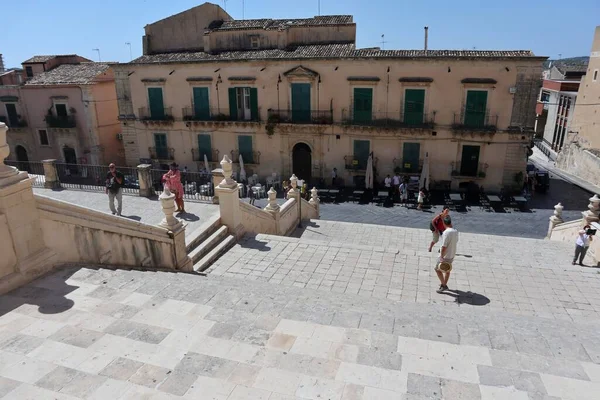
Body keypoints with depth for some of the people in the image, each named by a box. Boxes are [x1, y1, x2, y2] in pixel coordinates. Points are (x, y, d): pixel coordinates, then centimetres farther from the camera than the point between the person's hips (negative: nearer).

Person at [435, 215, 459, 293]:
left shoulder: (446, 232, -25)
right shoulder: (455, 231, 0)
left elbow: (444, 246, -25)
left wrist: (441, 257, -21)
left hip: (445, 256, -8)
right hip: (452, 255, 8)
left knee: (438, 269, 6)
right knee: (447, 270, 21)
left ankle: (444, 285, 8)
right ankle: (444, 284, 34)